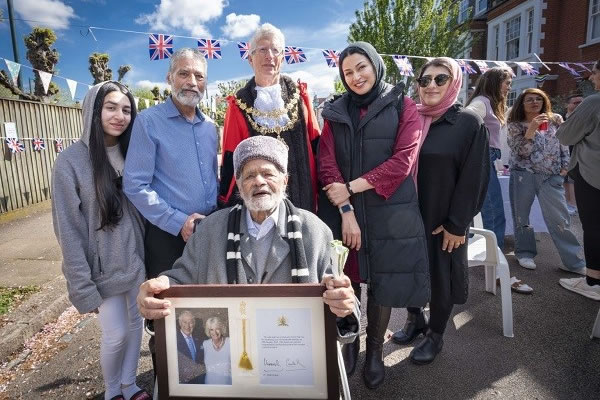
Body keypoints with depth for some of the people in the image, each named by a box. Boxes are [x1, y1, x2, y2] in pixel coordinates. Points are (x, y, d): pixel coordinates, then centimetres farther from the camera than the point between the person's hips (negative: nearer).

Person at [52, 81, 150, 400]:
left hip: (136, 261, 5)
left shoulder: (131, 153, 0)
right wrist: (83, 287, -14)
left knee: (135, 325, 17)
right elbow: (69, 230, -13)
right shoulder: (71, 161, -14)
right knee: (115, 334, 6)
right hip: (103, 267, -4)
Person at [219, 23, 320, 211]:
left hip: (303, 195, 2)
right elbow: (231, 160, 3)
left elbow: (316, 144, 7)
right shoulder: (239, 104, 3)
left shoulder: (299, 94, 6)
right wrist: (227, 204, -2)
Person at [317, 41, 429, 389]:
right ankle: (349, 344, 32)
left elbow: (403, 161, -9)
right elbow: (327, 163, -1)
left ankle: (375, 351, 29)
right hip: (341, 211, 2)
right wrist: (345, 209, -13)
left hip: (389, 212, -1)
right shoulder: (335, 112, 10)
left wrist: (351, 188, -13)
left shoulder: (403, 107, 2)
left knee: (383, 283, 7)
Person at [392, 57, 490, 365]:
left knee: (440, 276, 9)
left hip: (443, 220, -3)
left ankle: (435, 335, 31)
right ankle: (415, 319, 39)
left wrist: (457, 224, -13)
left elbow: (473, 178, -9)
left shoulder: (469, 123, -7)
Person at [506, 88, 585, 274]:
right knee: (521, 215, 7)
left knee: (559, 219, -1)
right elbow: (521, 152, -10)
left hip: (551, 176, 1)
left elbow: (564, 144, 12)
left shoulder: (555, 120, 7)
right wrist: (531, 129, -19)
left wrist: (565, 166, 4)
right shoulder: (515, 125, -1)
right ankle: (525, 253, 23)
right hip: (523, 175, -1)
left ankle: (574, 261, 7)